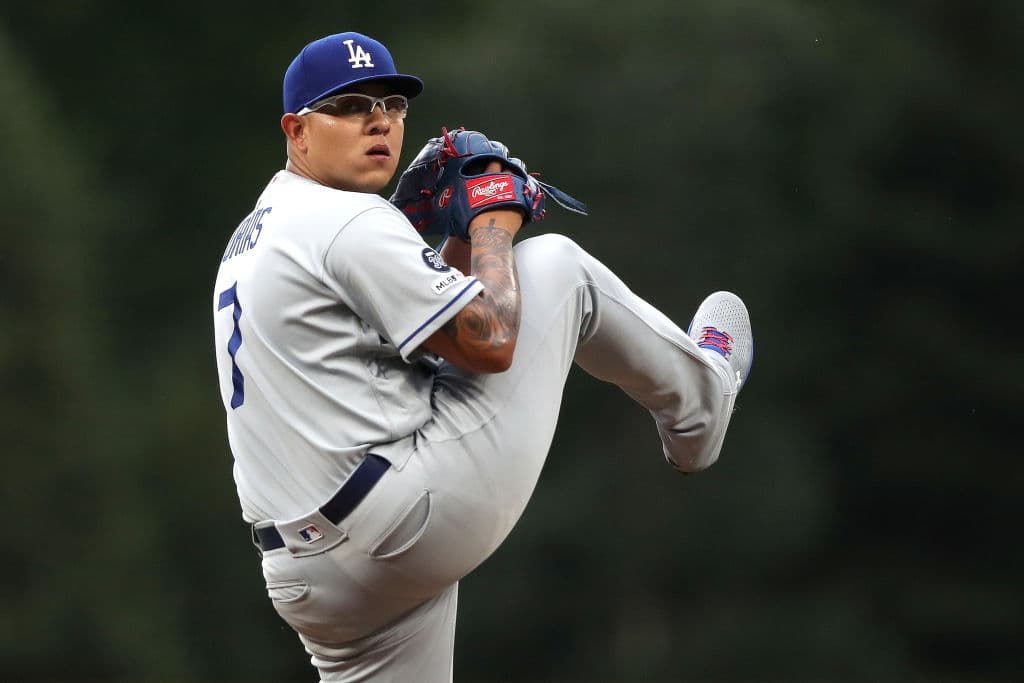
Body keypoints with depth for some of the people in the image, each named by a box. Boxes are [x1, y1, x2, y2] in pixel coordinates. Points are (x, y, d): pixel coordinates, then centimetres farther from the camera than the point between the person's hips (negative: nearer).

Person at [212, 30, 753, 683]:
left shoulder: (254, 238, 19)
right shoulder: (351, 221, -12)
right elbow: (490, 342, -12)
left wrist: (462, 235, 17)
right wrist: (493, 225, 4)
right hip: (410, 519, -9)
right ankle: (699, 395, 29)